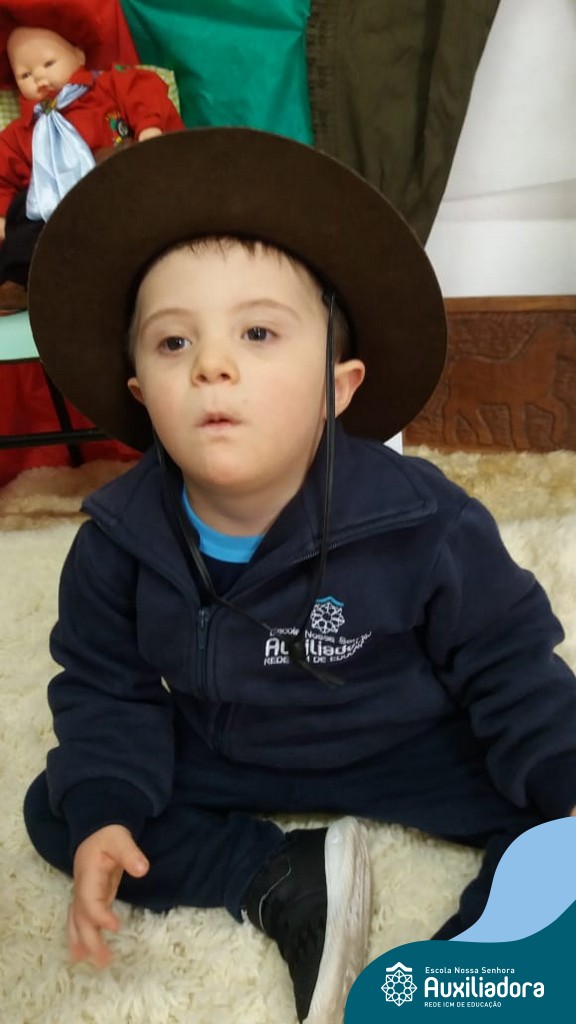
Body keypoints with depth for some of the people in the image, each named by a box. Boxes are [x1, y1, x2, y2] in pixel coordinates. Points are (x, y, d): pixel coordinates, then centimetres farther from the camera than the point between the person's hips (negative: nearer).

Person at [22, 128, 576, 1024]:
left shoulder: (421, 524, -26)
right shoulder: (119, 542, -18)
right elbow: (106, 687, -6)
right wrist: (101, 811, -21)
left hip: (413, 752, -2)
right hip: (220, 757, 3)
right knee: (55, 808, -7)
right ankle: (288, 885, -12)